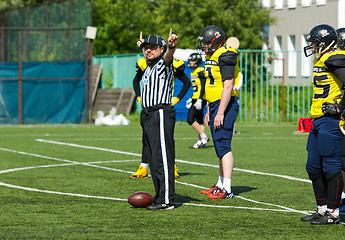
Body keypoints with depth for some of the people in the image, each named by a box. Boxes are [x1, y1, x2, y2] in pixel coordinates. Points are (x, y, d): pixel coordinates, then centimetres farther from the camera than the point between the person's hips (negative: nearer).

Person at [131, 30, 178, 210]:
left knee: (162, 158, -12)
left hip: (160, 113, -10)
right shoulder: (148, 68, 20)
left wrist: (171, 47, -52)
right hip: (147, 116, 10)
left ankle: (166, 200, -13)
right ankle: (160, 196, 20)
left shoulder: (163, 64, -7)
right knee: (153, 159, 13)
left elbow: (167, 57, -30)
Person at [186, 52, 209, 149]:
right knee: (199, 121, 10)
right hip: (195, 99, 10)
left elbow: (203, 87, -18)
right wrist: (191, 99, 25)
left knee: (190, 120, -12)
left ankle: (203, 137, -9)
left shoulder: (201, 72, -13)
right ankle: (200, 141, 12)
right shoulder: (193, 73, 16)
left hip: (200, 100, -10)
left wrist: (199, 100, -23)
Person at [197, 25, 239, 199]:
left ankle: (226, 189, -16)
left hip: (225, 105, -10)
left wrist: (220, 113, -23)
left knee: (223, 144, -13)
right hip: (215, 105, 10)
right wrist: (209, 111, 23)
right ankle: (221, 184, 21)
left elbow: (227, 87, -20)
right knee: (219, 146, 14)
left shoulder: (225, 57, -14)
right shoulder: (211, 57, 17)